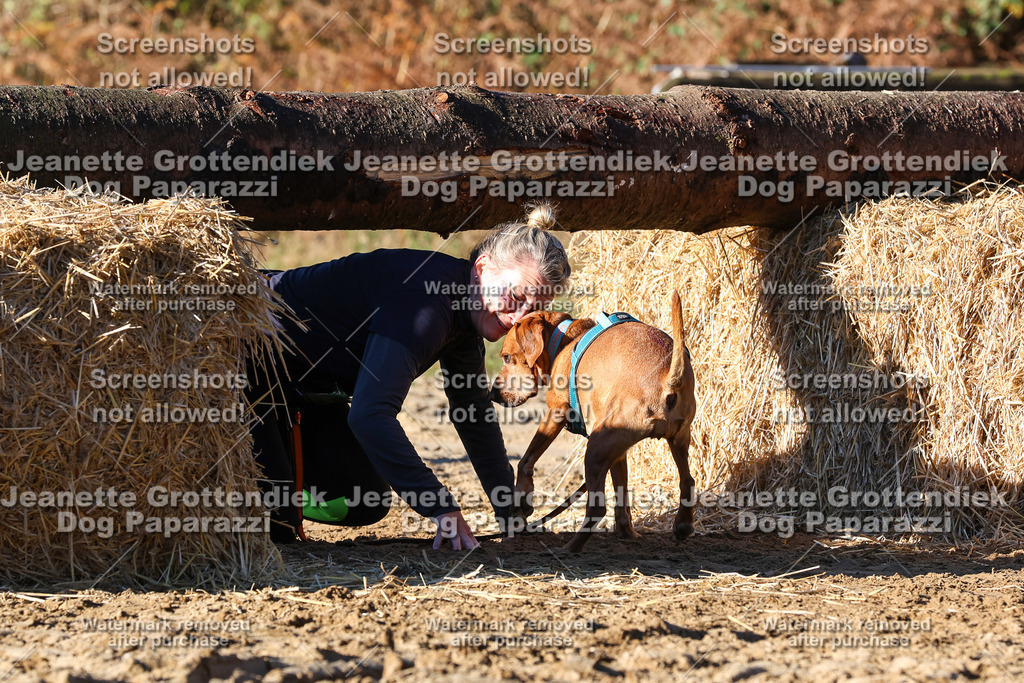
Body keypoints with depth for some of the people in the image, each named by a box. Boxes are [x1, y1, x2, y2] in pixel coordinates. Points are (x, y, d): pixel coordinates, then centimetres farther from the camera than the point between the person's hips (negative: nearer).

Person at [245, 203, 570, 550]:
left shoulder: (463, 313, -4)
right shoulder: (424, 299, -35)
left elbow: (475, 413, 10)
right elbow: (370, 414, -44)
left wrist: (510, 512, 5)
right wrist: (442, 507, -44)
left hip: (305, 387, 10)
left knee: (367, 505, 10)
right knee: (273, 526, -17)